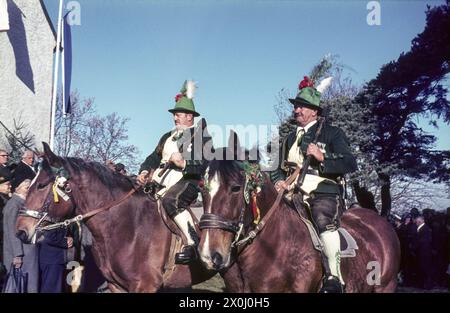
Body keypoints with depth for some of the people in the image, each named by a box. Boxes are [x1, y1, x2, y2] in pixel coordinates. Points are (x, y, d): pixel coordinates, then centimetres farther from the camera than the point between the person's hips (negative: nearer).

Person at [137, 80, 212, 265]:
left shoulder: (202, 137, 3)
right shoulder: (168, 137, 25)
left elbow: (206, 167, -8)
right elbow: (154, 157, 22)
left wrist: (184, 164, -21)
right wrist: (144, 172, 1)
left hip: (188, 181, -7)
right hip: (163, 181, 8)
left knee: (170, 200, -36)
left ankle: (193, 243, -34)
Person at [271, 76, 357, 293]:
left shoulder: (332, 133, 6)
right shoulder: (290, 139, 23)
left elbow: (350, 164, -4)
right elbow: (281, 168, 27)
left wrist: (322, 157, -17)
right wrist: (279, 181, 4)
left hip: (324, 194, -6)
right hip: (294, 195, 6)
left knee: (323, 220, -37)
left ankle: (334, 277, -30)